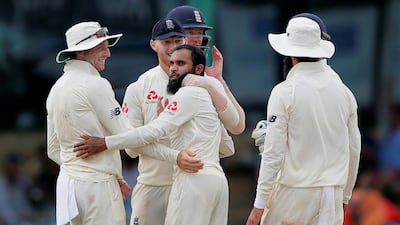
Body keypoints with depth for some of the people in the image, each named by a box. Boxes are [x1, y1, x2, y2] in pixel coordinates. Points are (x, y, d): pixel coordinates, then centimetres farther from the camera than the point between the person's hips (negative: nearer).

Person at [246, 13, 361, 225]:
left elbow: (273, 152, -11)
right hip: (332, 191, 4)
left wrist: (260, 203, -8)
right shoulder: (344, 92, 7)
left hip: (293, 191, -4)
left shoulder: (284, 92, -8)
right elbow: (354, 150, 12)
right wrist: (344, 195, 24)